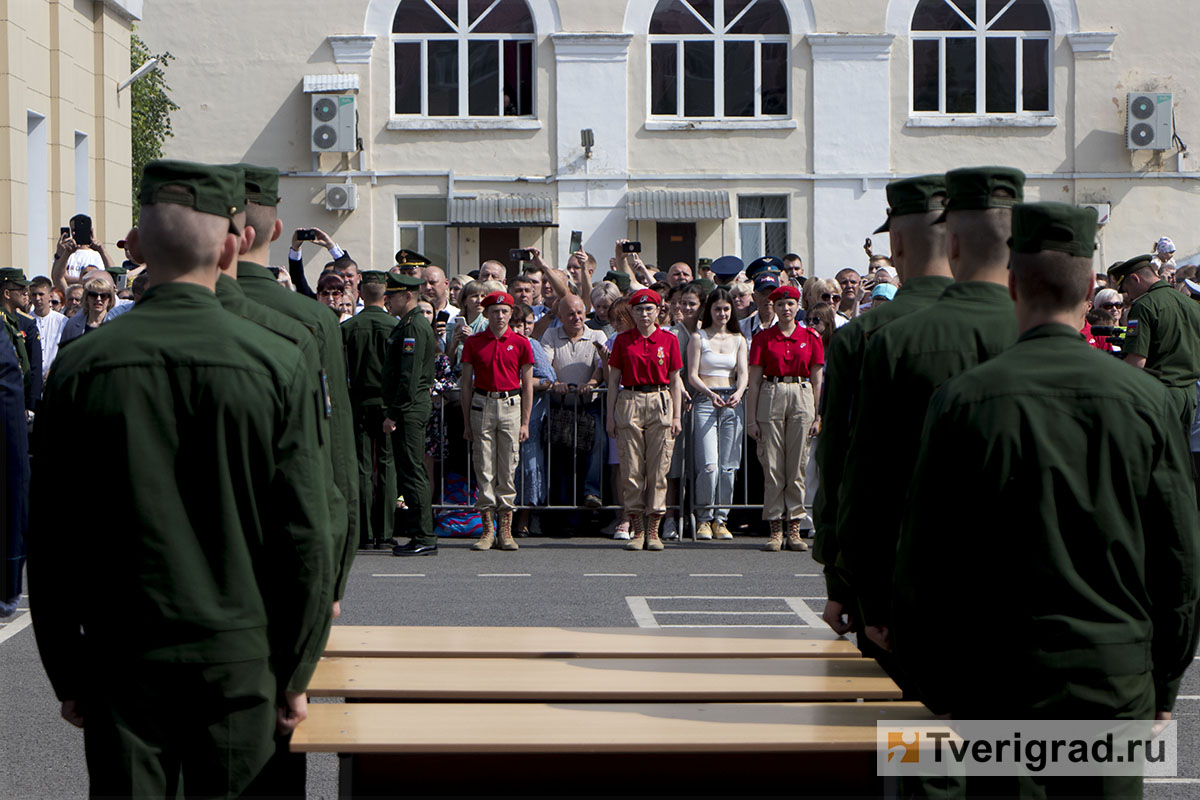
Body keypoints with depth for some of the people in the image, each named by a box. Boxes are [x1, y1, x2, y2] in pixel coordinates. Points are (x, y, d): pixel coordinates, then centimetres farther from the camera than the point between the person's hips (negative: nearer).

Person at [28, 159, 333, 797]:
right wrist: (294, 674, 5)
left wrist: (67, 675, 10)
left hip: (120, 661, 1)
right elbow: (307, 535, -5)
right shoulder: (278, 366, -7)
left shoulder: (78, 368, -4)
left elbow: (48, 539, 0)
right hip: (240, 658, 0)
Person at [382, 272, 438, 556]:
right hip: (414, 408, 11)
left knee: (412, 472, -8)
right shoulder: (409, 324, 18)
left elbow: (409, 376, -20)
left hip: (409, 409, -11)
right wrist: (394, 411, 20)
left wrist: (393, 414, -19)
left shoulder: (414, 327, -15)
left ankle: (423, 538, -6)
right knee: (411, 471, 12)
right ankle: (421, 535, 16)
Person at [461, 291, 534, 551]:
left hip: (511, 405, 0)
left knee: (508, 469, 0)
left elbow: (527, 385, 6)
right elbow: (467, 383, 8)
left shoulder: (520, 343, 4)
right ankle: (487, 528, 4)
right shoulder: (474, 342, 5)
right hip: (482, 404, 0)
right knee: (484, 469, -1)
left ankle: (506, 530, 5)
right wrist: (466, 422, 4)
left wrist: (525, 423, 1)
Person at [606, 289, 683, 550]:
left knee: (658, 469, -2)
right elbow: (614, 380, 9)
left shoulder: (668, 340, 6)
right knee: (631, 469, -1)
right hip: (629, 403, 0)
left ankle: (653, 531, 3)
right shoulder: (623, 340, 7)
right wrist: (610, 416, 4)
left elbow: (675, 380, 8)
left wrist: (677, 416, 2)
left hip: (660, 403, 0)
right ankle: (637, 531, 5)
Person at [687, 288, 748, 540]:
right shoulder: (698, 338, 5)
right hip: (705, 402, -3)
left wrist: (738, 393, -17)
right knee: (709, 465, -13)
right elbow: (692, 375, -1)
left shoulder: (738, 339, 14)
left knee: (728, 465, 0)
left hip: (732, 403, 3)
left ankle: (721, 519, 9)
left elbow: (743, 372, 5)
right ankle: (704, 518, 1)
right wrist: (710, 393, -19)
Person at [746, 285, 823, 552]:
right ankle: (775, 528, 4)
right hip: (771, 397, 0)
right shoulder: (763, 338, 6)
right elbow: (754, 380, 5)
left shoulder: (811, 337, 8)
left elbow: (817, 379, 9)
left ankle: (795, 527, 6)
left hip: (801, 398, 0)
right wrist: (752, 417, 0)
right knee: (772, 466, -1)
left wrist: (818, 415, 3)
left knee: (797, 466, 1)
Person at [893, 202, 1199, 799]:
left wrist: (932, 682, 7)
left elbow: (925, 557, -4)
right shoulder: (1146, 400, -3)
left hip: (1001, 679, -1)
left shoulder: (964, 400, -7)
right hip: (1119, 680, 1)